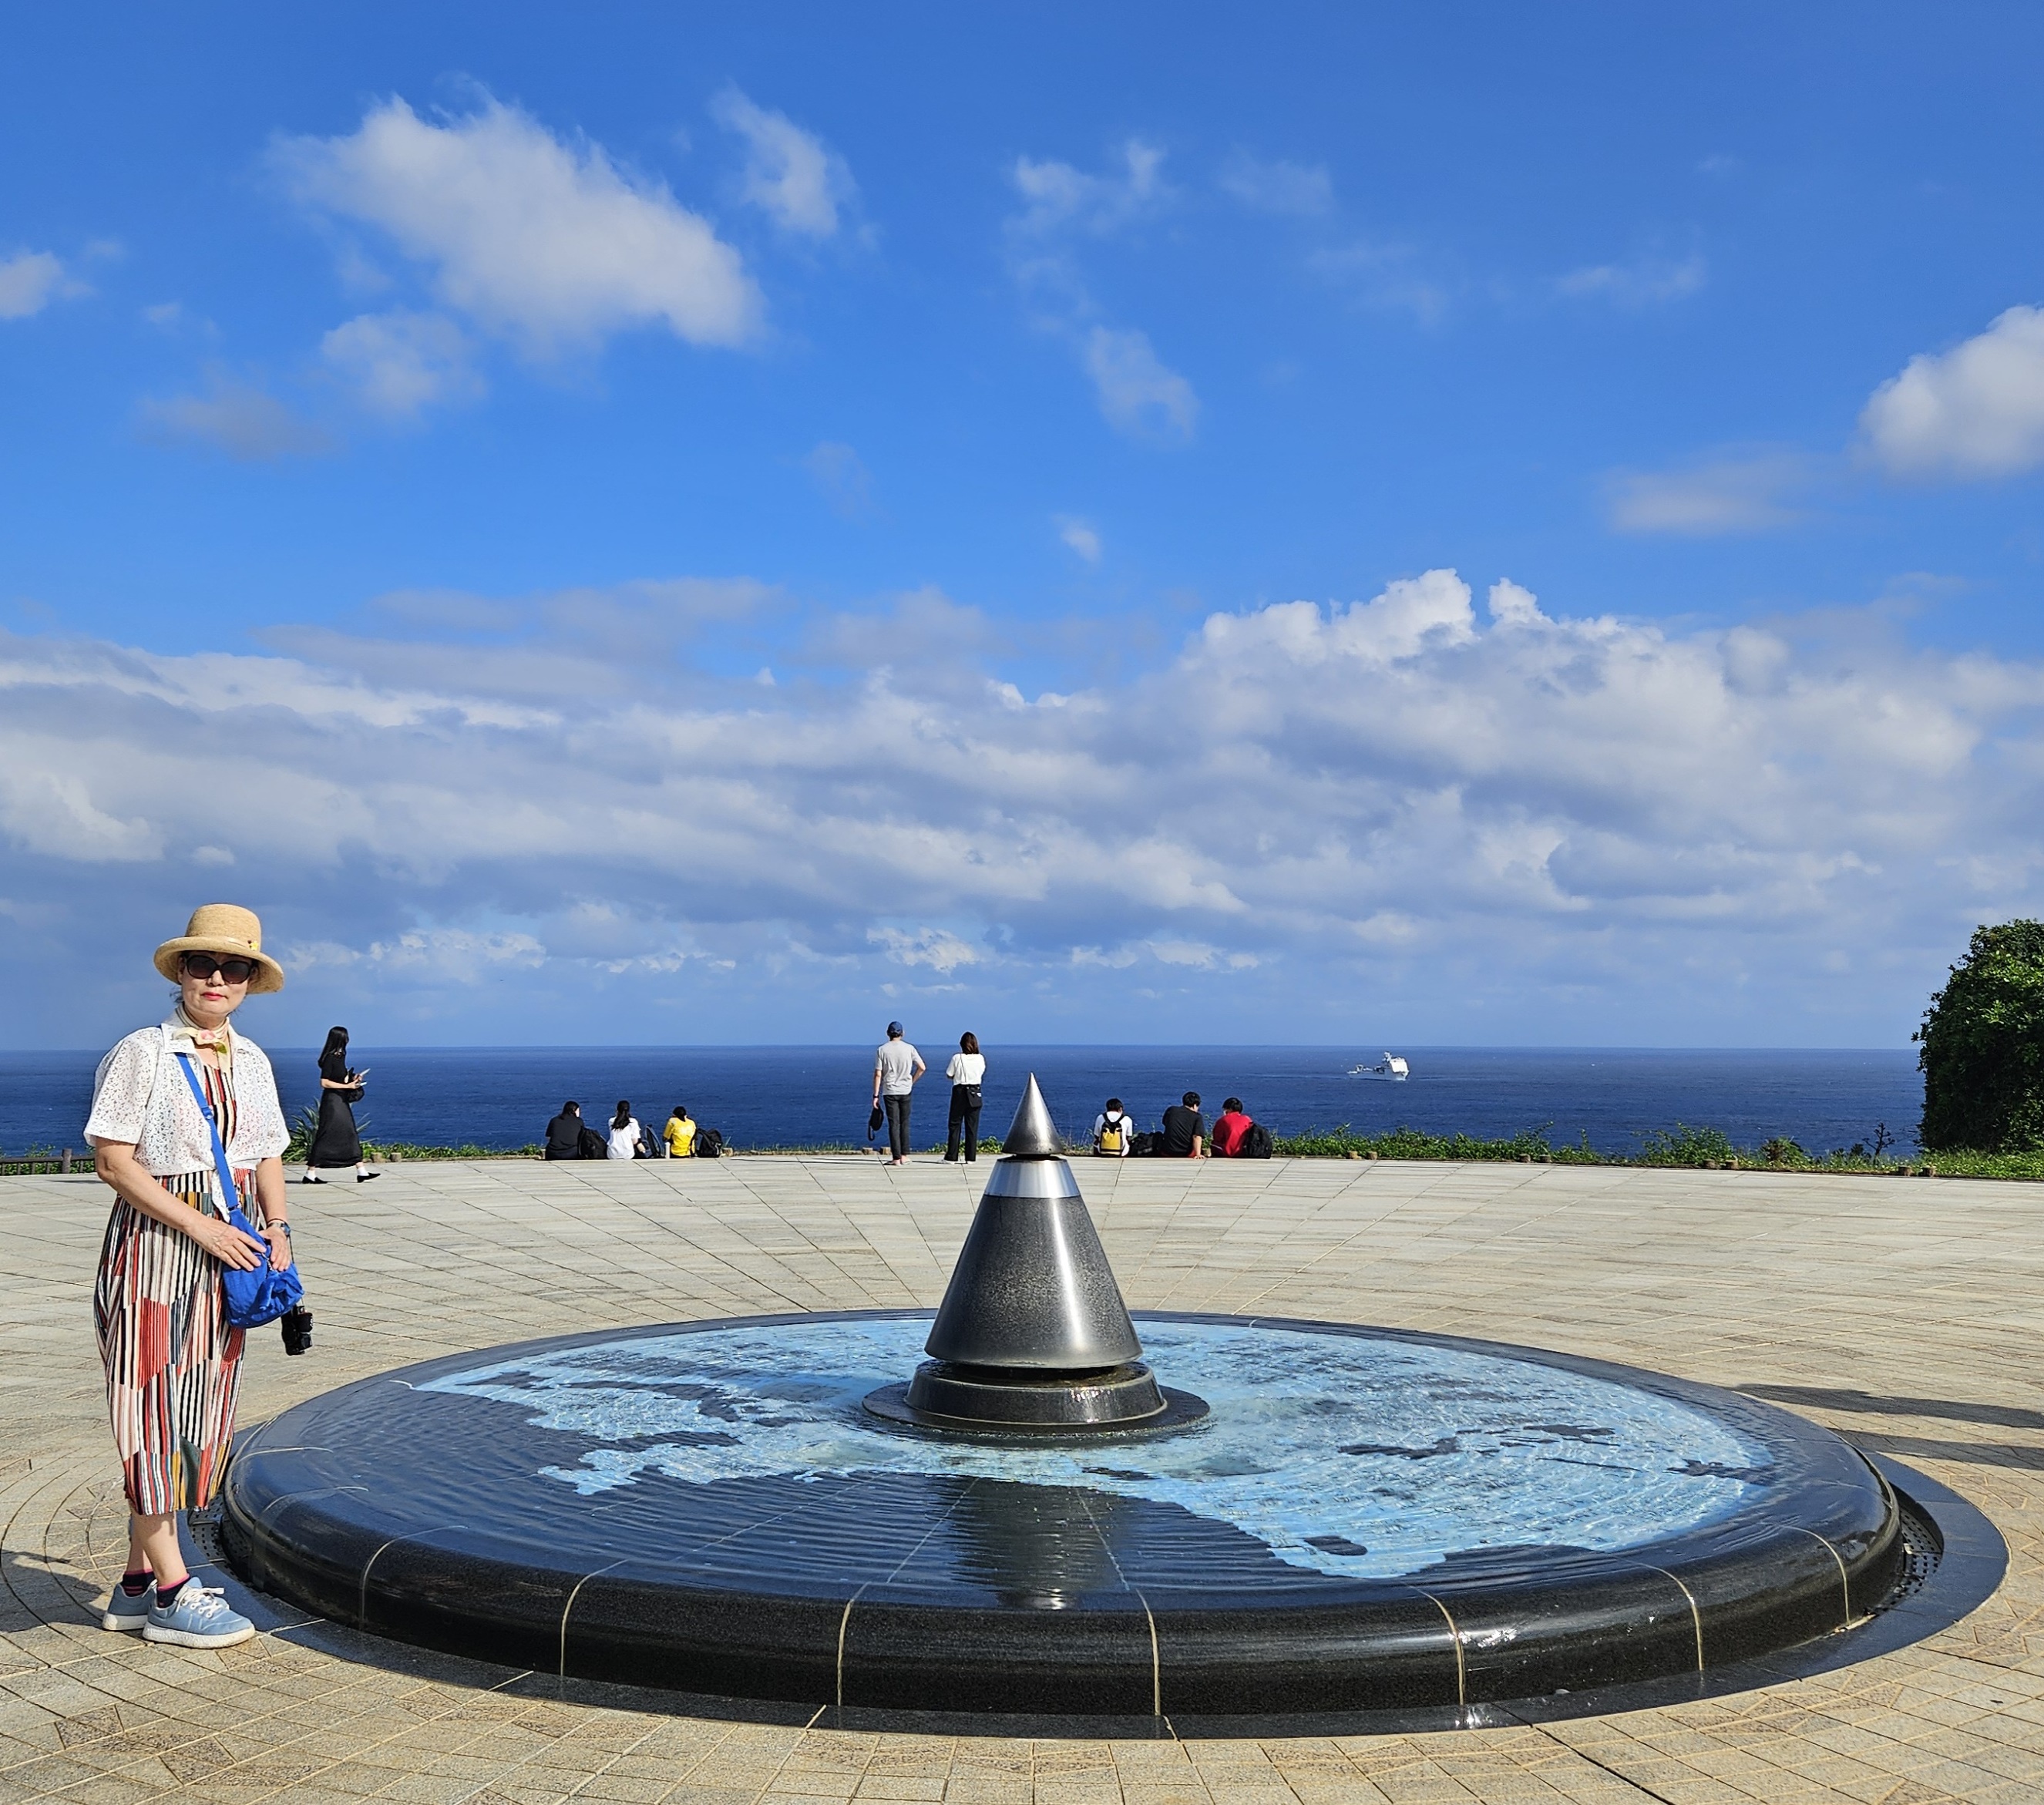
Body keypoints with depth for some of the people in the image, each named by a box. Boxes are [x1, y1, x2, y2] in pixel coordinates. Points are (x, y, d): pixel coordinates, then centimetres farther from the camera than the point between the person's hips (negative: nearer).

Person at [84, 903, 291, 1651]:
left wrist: (276, 1228, -2)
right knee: (156, 1412, -3)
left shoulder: (251, 1060, 10)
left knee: (198, 1414, 9)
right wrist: (201, 1227, -18)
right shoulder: (144, 1053, -8)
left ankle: (138, 1584, 20)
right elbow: (112, 1161, -13)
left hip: (226, 1255, 7)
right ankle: (172, 1593, 5)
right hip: (155, 1246, -7)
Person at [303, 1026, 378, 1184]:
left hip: (342, 1101, 9)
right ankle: (310, 1174, 1)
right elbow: (324, 1082, -18)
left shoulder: (340, 1057, 11)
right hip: (332, 1101, -9)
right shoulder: (330, 1058, -15)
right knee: (326, 1137, -5)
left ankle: (362, 1172, 8)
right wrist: (347, 1086, -16)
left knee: (351, 1135, 7)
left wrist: (353, 1078, 8)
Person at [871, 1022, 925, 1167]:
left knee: (893, 1125, 0)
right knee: (904, 1123, 12)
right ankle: (904, 1155, 11)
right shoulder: (909, 1048, 0)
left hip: (890, 1092, -1)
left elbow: (878, 1075, -6)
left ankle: (896, 1158, -1)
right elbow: (922, 1068, -3)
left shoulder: (882, 1050, -4)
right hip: (905, 1091, 1)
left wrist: (876, 1095, -2)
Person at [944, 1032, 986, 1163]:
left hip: (960, 1092, -2)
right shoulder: (981, 1058, -3)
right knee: (972, 1126, 7)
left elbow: (949, 1075, -3)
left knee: (955, 1125, 5)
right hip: (975, 1094, 2)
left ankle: (952, 1157, 5)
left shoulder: (957, 1058, -10)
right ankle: (970, 1157, 6)